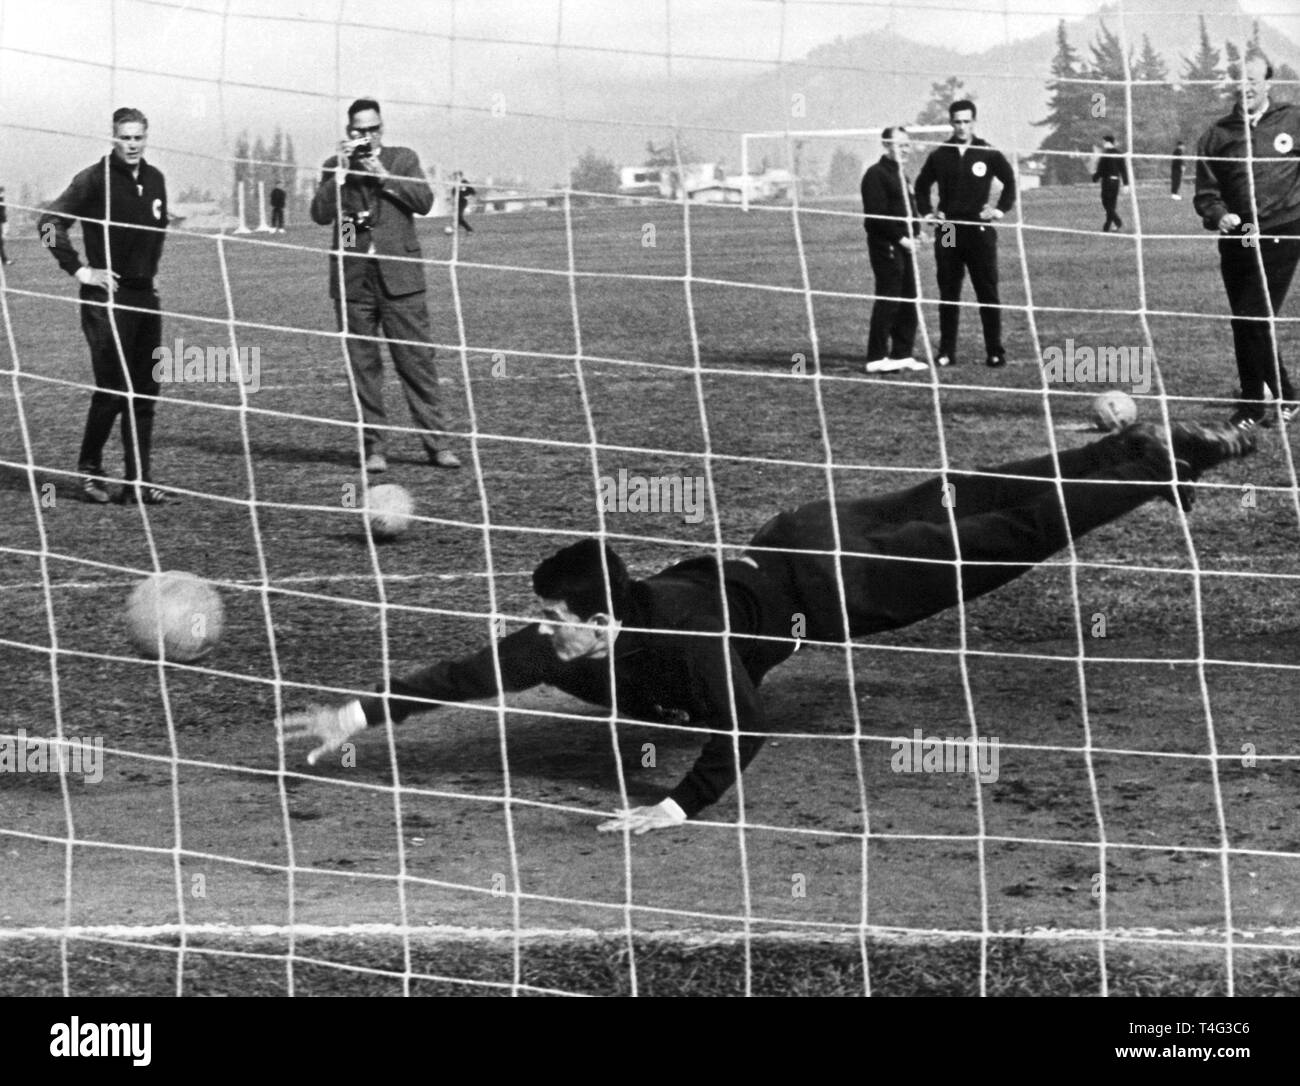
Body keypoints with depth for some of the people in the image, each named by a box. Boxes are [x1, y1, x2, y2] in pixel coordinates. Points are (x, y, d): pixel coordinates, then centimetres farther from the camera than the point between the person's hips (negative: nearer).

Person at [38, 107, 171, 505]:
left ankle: (139, 481, 9)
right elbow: (49, 223, -12)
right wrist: (79, 269, -15)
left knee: (145, 393, 5)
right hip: (106, 297, -6)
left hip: (145, 296, 6)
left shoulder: (154, 180, 9)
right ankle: (89, 471, 11)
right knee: (111, 390, -6)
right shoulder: (95, 179, -10)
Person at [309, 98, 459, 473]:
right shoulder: (335, 167, 10)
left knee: (417, 360, -3)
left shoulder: (403, 159, 10)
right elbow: (320, 214, -3)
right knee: (363, 366, 1)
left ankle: (434, 442, 1)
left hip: (399, 276, -1)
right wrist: (341, 172, -10)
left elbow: (424, 201, -4)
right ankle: (373, 445, 7)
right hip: (353, 280, 1)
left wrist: (382, 174, -9)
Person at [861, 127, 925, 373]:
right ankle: (876, 358, -6)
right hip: (885, 244, -9)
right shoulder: (876, 174, -10)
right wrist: (900, 238, -18)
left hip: (904, 244, 9)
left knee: (908, 300, 9)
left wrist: (914, 233, 9)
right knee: (888, 300, -10)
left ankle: (902, 354, 16)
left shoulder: (901, 174, 20)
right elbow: (877, 215, -17)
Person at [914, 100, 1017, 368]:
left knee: (988, 293, -2)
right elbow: (922, 185, 19)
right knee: (948, 295, 5)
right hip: (947, 232, 2)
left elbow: (1010, 181, 10)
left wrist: (1001, 209, 1)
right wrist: (926, 212, 7)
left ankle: (995, 352, 1)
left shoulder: (988, 154, 1)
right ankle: (947, 352, 10)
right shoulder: (939, 155, 7)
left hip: (980, 231, -2)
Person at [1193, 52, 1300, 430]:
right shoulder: (1217, 135, 6)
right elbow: (1205, 193, 5)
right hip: (1236, 240, 4)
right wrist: (1218, 215, -14)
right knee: (1243, 326, 7)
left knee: (1255, 321, -13)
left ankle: (1253, 406, -1)